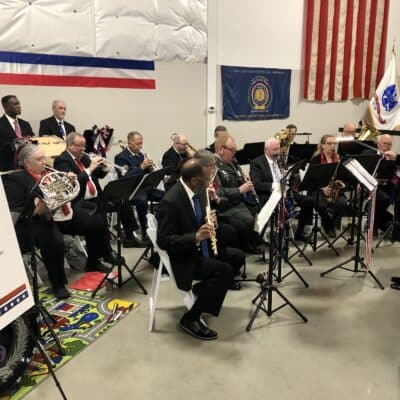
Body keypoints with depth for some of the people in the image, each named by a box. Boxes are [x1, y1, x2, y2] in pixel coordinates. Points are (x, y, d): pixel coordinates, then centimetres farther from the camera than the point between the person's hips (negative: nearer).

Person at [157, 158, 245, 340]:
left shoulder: (198, 190, -1)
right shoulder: (170, 201, -26)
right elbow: (163, 241, -24)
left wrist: (210, 221, -10)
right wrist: (195, 237, -36)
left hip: (202, 249, 9)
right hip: (182, 257, -9)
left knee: (238, 257, 8)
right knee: (224, 270, -24)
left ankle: (202, 288, 20)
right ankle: (190, 319, -12)